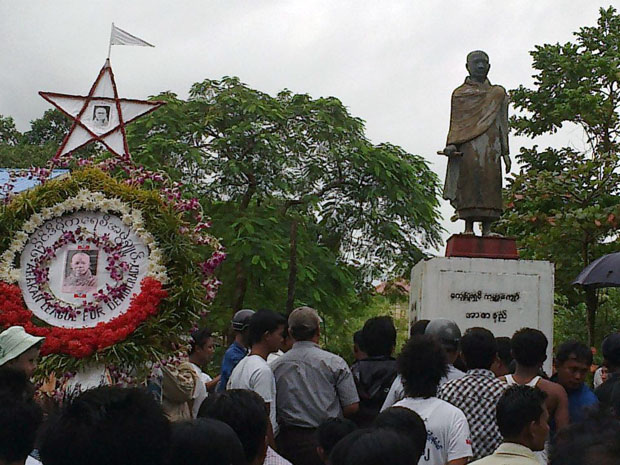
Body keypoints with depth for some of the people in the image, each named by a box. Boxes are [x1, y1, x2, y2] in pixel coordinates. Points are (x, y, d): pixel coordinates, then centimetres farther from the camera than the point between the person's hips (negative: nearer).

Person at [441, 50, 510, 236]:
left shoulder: (498, 93, 22)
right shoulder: (460, 93, 17)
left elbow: (503, 123, 19)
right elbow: (455, 122, 9)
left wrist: (505, 152, 10)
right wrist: (451, 144, -8)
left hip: (490, 145, 2)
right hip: (467, 145, -2)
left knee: (490, 181, -9)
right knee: (468, 180, -14)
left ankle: (487, 229, -12)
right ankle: (468, 228, -16)